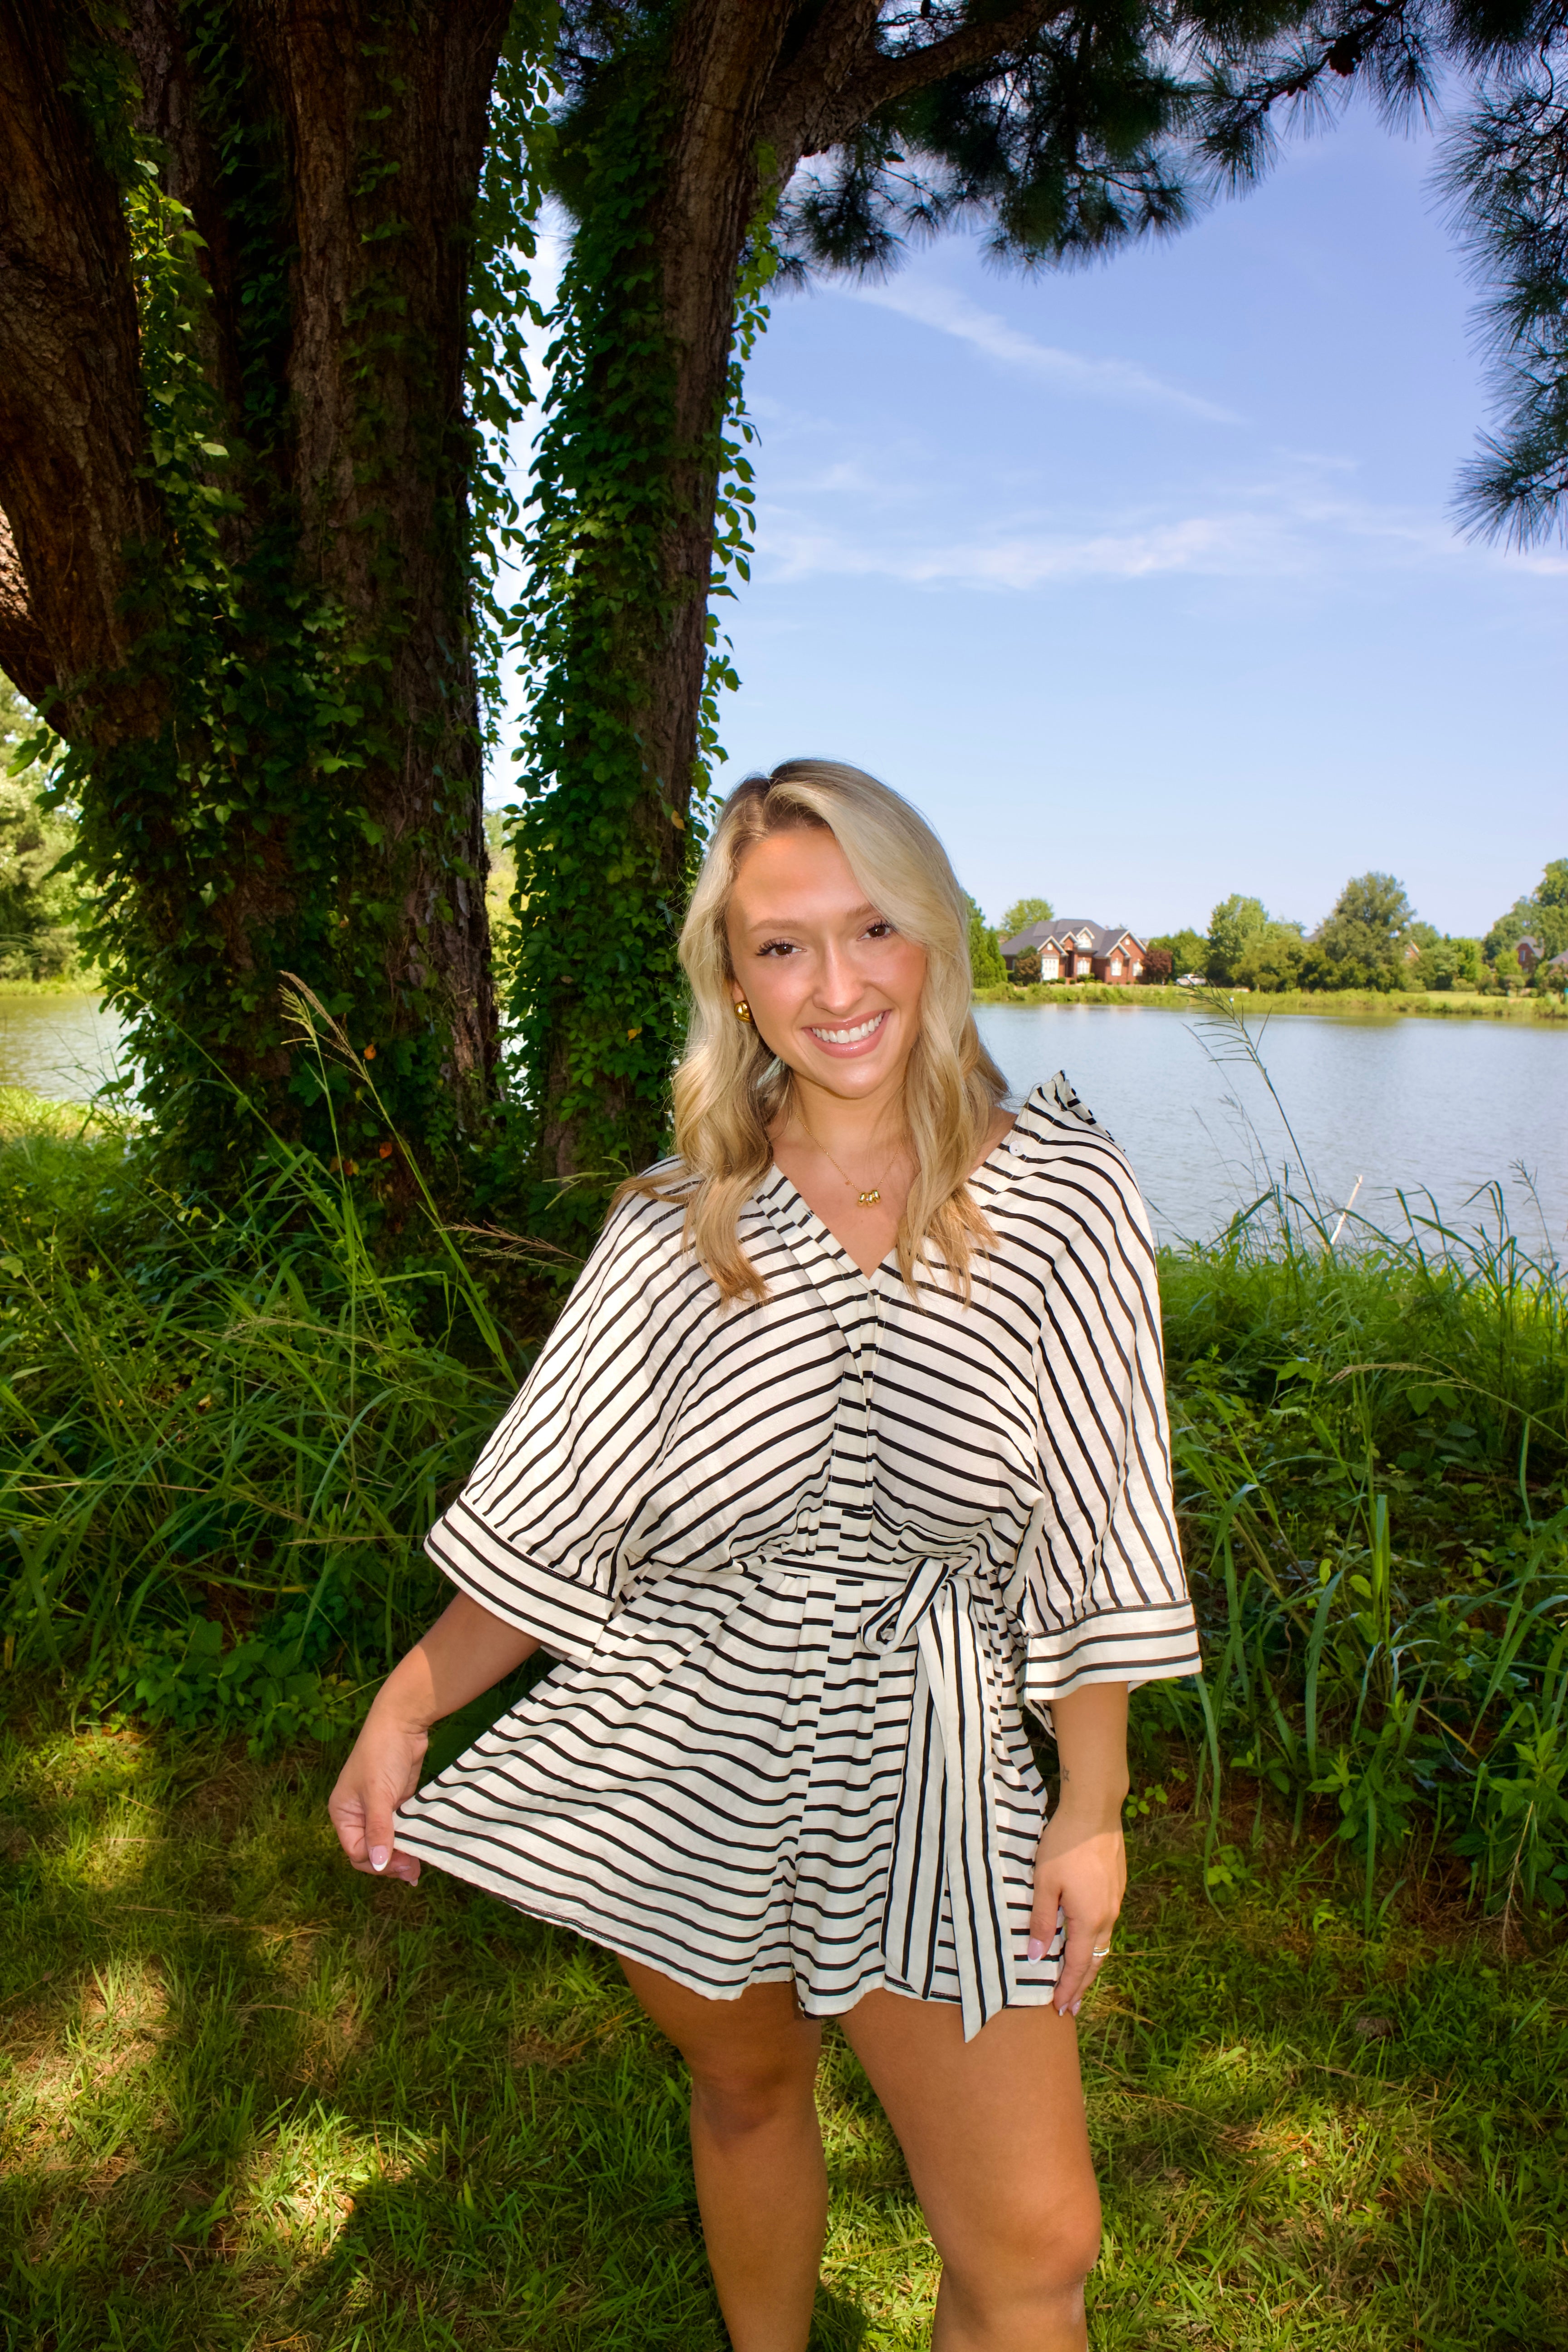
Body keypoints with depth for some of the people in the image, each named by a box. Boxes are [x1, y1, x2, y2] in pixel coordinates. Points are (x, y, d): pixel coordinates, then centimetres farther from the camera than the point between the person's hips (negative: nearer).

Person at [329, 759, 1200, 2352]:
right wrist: (407, 1700, -11)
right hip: (677, 1755, 2)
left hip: (920, 1772, -1)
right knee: (744, 2095, 24)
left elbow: (1091, 1527, -6)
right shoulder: (678, 1228, -7)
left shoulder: (1058, 1198, -11)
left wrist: (1093, 1806, -3)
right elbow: (550, 1514, -1)